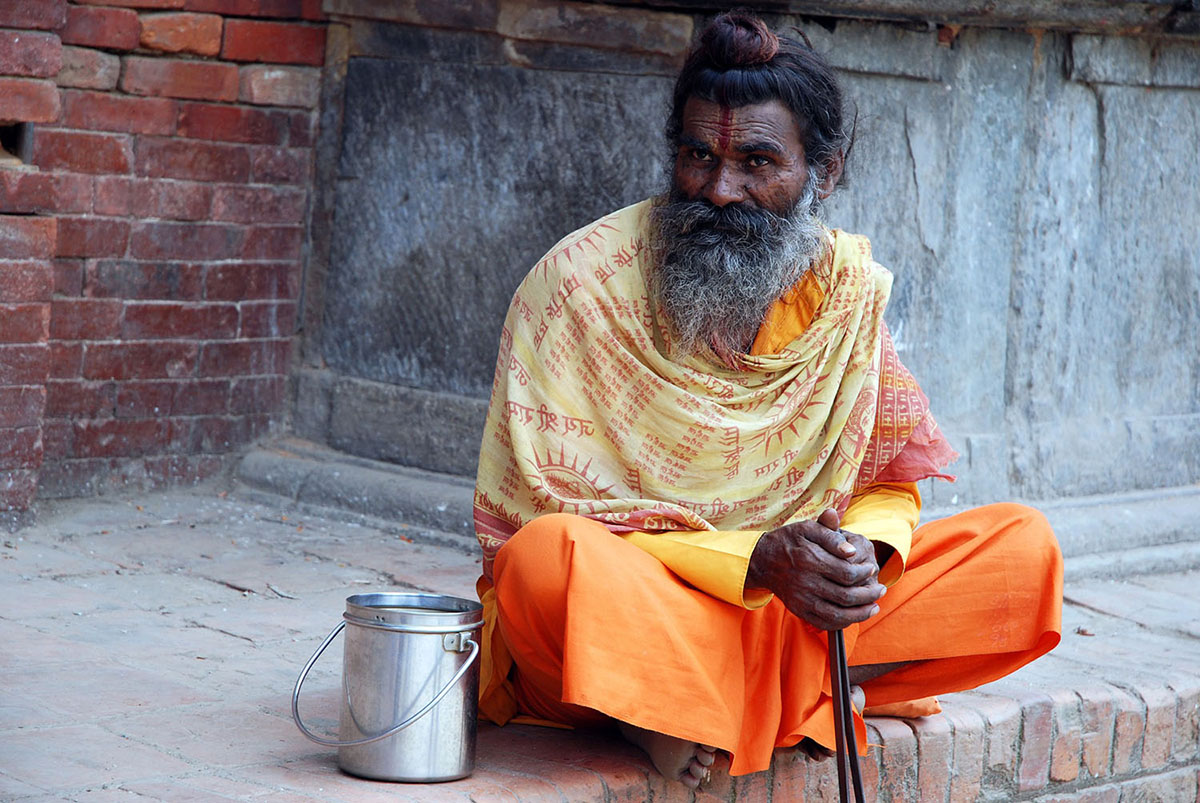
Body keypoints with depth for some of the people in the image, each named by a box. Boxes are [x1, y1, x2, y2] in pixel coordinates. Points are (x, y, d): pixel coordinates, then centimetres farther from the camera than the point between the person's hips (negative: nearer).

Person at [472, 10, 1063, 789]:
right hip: (622, 609, -4)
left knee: (1023, 547, -12)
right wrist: (755, 559, -25)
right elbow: (554, 515, -14)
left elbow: (892, 483, 9)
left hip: (793, 609, 5)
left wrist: (866, 551, -17)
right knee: (549, 558, -39)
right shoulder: (581, 284, -12)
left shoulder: (845, 286, 1)